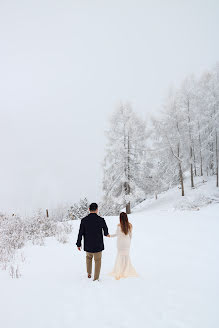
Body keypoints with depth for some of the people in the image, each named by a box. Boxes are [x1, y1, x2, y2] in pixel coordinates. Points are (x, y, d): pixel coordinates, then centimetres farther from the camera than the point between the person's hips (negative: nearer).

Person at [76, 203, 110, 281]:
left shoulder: (84, 220, -9)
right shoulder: (101, 220, -12)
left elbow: (80, 233, -4)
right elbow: (106, 231, 4)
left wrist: (78, 244, 8)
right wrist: (106, 234, 28)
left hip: (88, 246, 2)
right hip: (98, 245, -2)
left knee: (88, 257, 29)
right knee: (98, 261, 14)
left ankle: (89, 274, 33)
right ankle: (96, 278, 16)